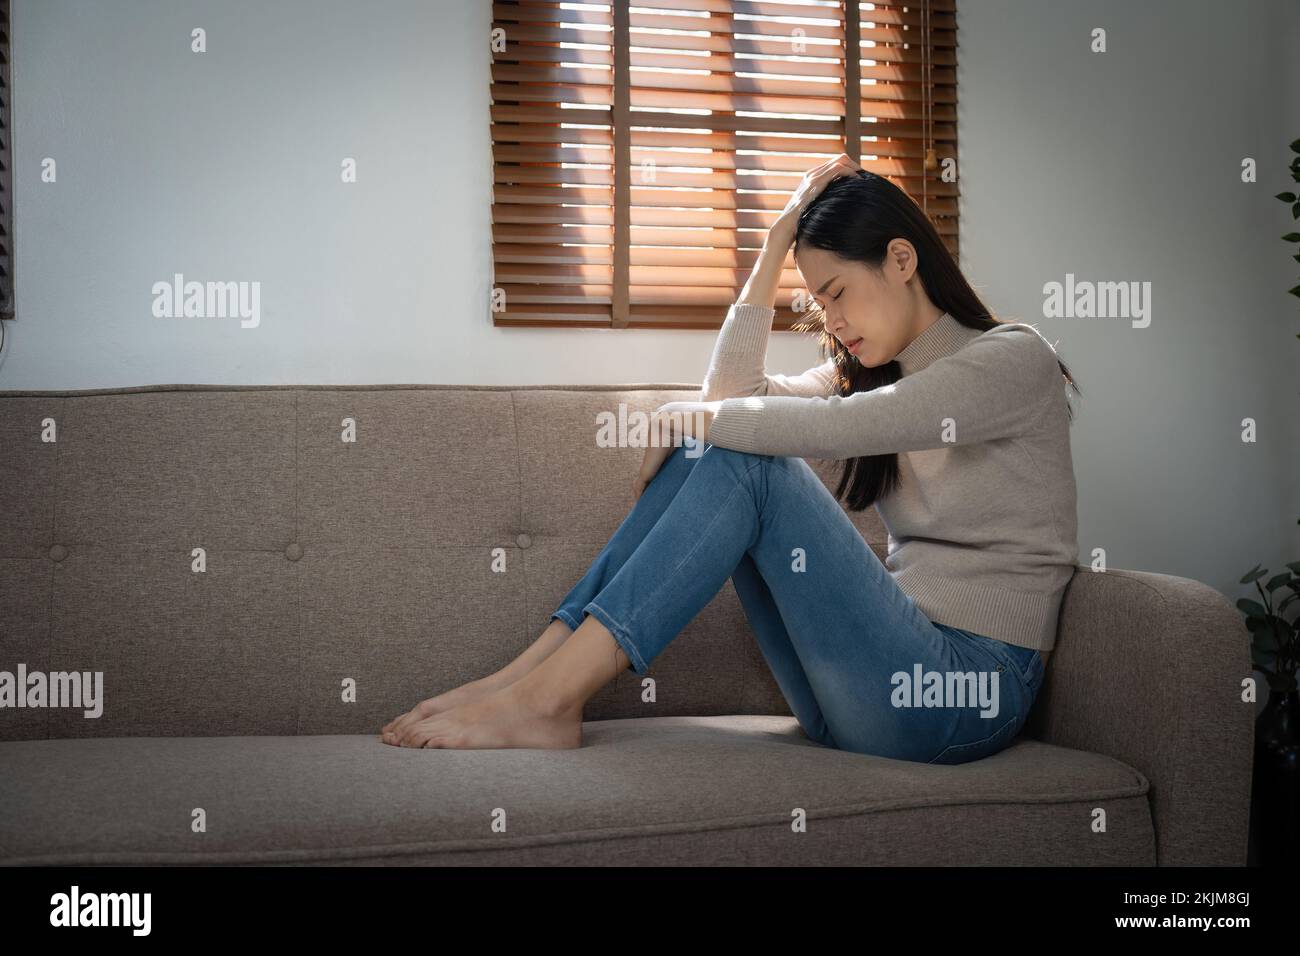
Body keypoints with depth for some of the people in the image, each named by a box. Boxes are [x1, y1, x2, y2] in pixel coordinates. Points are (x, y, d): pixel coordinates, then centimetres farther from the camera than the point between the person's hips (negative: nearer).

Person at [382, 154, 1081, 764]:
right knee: (713, 448, -8)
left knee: (744, 461, -20)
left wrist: (683, 418, -9)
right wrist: (780, 239, 7)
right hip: (894, 664, 7)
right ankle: (533, 673, -14)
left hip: (971, 692, -7)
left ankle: (545, 698, -22)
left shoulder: (1014, 358, -6)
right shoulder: (873, 369, 19)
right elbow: (731, 393, 8)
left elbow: (832, 427, -20)